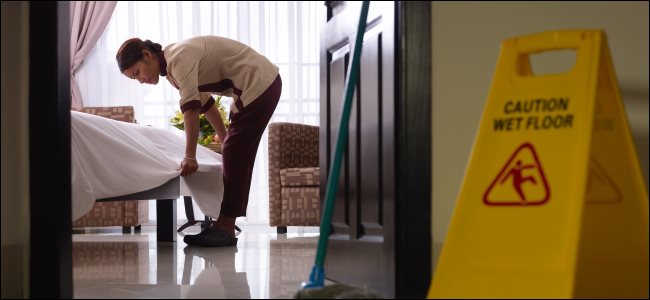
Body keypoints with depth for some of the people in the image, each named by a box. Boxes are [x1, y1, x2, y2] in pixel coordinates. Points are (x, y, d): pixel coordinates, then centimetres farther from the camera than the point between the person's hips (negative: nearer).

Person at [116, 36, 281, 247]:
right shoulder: (172, 66, 11)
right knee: (235, 154, 7)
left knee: (235, 155, -9)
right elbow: (204, 102, 21)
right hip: (259, 84, 10)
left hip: (259, 83, -10)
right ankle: (223, 227, 9)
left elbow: (191, 108, -28)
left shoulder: (179, 58, -19)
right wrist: (226, 140, 26)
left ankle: (225, 228, -5)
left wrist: (190, 157, -30)